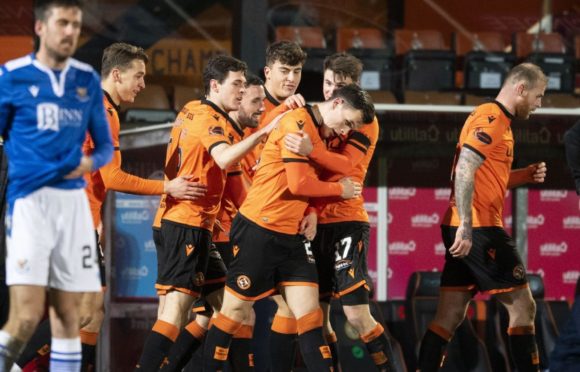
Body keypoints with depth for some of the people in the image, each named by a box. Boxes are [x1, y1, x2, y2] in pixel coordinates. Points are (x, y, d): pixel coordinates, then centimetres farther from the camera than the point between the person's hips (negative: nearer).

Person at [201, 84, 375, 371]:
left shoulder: (317, 132, 14)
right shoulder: (297, 122, -14)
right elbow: (298, 184, -19)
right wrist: (340, 190, -5)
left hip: (290, 235, 9)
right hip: (258, 230, -9)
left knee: (310, 313, 2)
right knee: (235, 311, 2)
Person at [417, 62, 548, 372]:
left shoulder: (494, 119, 20)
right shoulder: (492, 118, -11)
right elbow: (464, 171, -21)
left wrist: (525, 175, 13)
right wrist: (466, 226, -27)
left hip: (466, 230, 10)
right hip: (478, 229, -10)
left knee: (449, 316, 7)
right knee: (522, 305, -4)